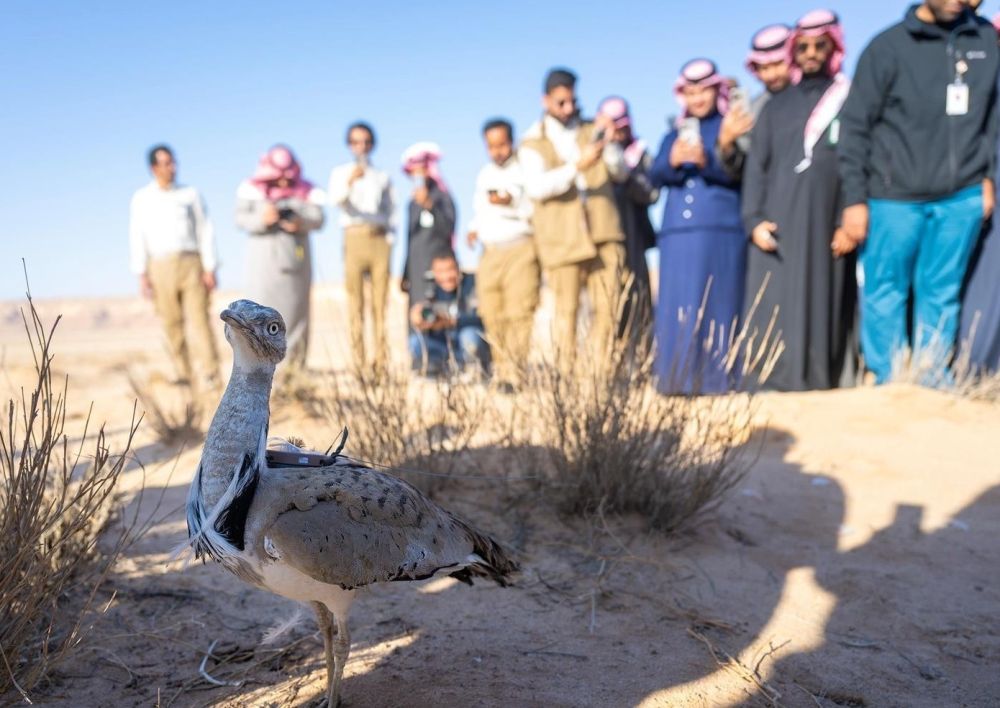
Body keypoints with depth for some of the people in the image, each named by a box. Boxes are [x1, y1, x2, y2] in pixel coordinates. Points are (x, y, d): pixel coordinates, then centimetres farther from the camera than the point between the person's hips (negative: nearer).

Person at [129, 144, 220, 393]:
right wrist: (141, 275, -1)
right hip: (161, 267, 1)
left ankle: (208, 378, -14)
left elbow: (205, 232, 6)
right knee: (172, 324, 1)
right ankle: (185, 374, 9)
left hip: (192, 264, -1)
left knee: (199, 320, -10)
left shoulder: (190, 194, 9)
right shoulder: (141, 199, 10)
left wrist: (210, 268, -2)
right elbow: (136, 238, 7)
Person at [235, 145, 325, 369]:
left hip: (296, 258, 2)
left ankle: (295, 366, 10)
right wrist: (262, 219, -26)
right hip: (263, 256, -2)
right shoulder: (252, 189, -1)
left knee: (296, 312, 3)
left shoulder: (305, 190, 5)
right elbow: (241, 218, -8)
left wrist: (301, 223, -22)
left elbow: (318, 218, -2)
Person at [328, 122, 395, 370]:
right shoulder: (340, 173, 13)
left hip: (380, 239, 2)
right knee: (355, 303, -7)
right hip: (354, 237, -2)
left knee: (380, 303, -4)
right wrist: (350, 182, -28)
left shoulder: (382, 177, 20)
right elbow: (337, 200, -8)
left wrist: (389, 239, 3)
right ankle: (358, 363, -9)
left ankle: (381, 361, -4)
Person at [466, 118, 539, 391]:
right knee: (492, 316, 2)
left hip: (521, 249, -6)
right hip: (490, 253, 6)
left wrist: (513, 203, -20)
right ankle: (501, 373, 9)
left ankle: (513, 376, -15)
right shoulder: (484, 175, 20)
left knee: (519, 313, -13)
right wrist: (474, 228, 11)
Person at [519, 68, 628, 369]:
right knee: (567, 309, -2)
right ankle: (566, 375, 4)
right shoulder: (533, 143, 5)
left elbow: (620, 172, 8)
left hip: (603, 232, 3)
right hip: (562, 238, -2)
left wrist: (608, 143, -11)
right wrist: (577, 166, -24)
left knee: (607, 307, -4)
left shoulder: (592, 129, 16)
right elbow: (536, 187, -12)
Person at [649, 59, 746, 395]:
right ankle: (677, 379, 1)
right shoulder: (674, 135, 22)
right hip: (678, 232, 3)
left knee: (717, 303, -7)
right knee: (676, 305, -2)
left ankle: (716, 379, -6)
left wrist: (707, 162, -20)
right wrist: (673, 162, -15)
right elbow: (655, 176, 7)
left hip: (721, 230, -3)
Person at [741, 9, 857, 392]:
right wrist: (754, 220, -2)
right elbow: (756, 167, 13)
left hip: (826, 226, -2)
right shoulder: (776, 107, 20)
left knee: (821, 308, -4)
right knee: (771, 312, -6)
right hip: (776, 227, 2)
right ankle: (769, 389, -5)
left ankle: (818, 387, -2)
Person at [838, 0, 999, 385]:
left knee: (941, 296, 8)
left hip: (962, 199, 3)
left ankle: (933, 386, 18)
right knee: (885, 294, 3)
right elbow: (855, 126, -4)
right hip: (894, 199, -3)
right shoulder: (888, 46, -4)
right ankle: (890, 387, 14)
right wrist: (855, 199, -6)